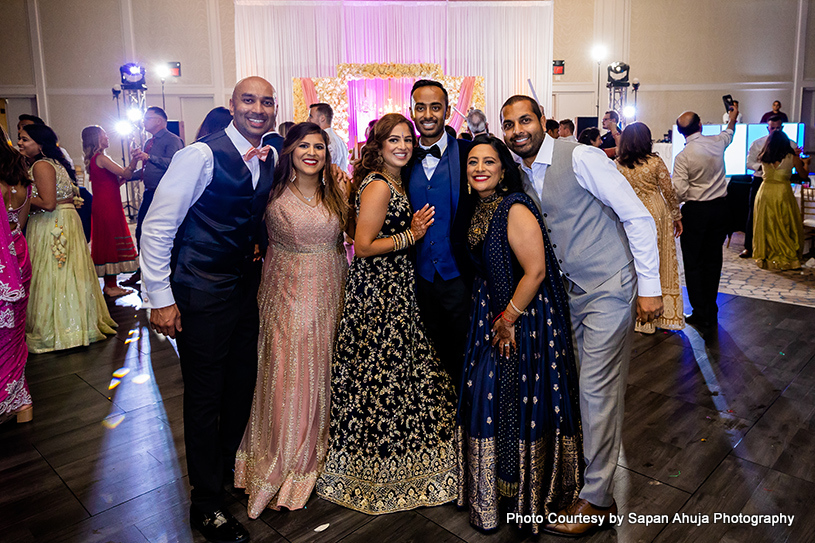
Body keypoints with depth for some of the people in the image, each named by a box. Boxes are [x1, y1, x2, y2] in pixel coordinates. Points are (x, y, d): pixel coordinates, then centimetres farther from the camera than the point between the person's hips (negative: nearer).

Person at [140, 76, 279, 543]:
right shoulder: (202, 156, -16)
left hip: (246, 290, 7)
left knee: (243, 386, 16)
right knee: (205, 397, 5)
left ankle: (229, 469, 41)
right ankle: (207, 504, 24)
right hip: (202, 294, -6)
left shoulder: (269, 161, 5)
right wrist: (160, 298, -15)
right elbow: (157, 228, -15)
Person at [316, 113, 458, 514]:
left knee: (389, 372, 16)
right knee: (381, 375, 0)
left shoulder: (394, 182, 15)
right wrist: (411, 235, -14)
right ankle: (374, 473, 18)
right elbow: (363, 246, -19)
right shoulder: (378, 186, -16)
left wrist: (413, 228, 6)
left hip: (394, 290, 10)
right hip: (377, 291, -10)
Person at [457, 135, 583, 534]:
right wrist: (495, 318, 13)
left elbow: (536, 271, -22)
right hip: (494, 314, 8)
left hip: (527, 317, -8)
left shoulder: (515, 210, -19)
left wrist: (508, 318, -15)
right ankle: (491, 492, 34)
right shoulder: (480, 209, 7)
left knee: (521, 402, 3)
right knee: (487, 396, 13)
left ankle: (529, 496, 26)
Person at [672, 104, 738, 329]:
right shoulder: (716, 142, 0)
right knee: (713, 260, 12)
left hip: (695, 211, -5)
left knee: (693, 263, 4)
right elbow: (729, 133, 26)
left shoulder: (682, 157, -16)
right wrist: (733, 118, 46)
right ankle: (711, 313, 21)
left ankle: (701, 315, 6)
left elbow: (679, 192, -19)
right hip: (720, 207, 5)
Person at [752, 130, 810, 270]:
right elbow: (804, 174, 7)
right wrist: (806, 163, 29)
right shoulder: (791, 158, -7)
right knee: (786, 227, 7)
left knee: (766, 226, 10)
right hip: (783, 192, -2)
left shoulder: (763, 158, -1)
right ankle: (787, 258, 11)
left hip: (765, 192, 2)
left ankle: (765, 257, 13)